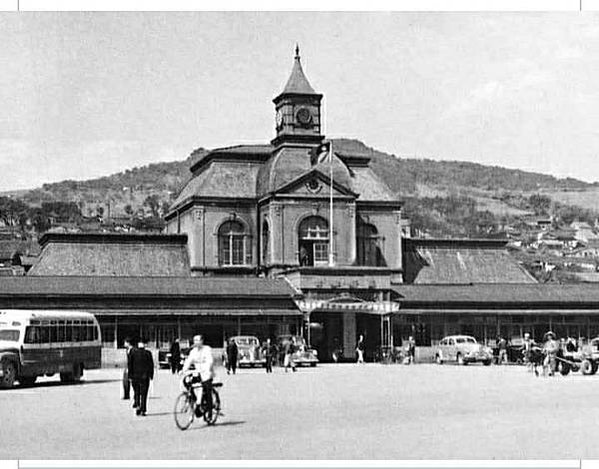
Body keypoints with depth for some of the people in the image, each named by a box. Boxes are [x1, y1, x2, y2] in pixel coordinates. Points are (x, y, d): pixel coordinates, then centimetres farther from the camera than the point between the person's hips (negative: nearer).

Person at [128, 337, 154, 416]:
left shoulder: (133, 352, -3)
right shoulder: (148, 353, -6)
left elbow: (130, 364, -2)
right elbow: (151, 365, -4)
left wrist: (130, 376, 4)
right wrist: (151, 375, 4)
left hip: (135, 376, 1)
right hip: (144, 376, -1)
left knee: (136, 392, 17)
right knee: (143, 394, 4)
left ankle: (137, 405, -2)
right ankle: (142, 410, 1)